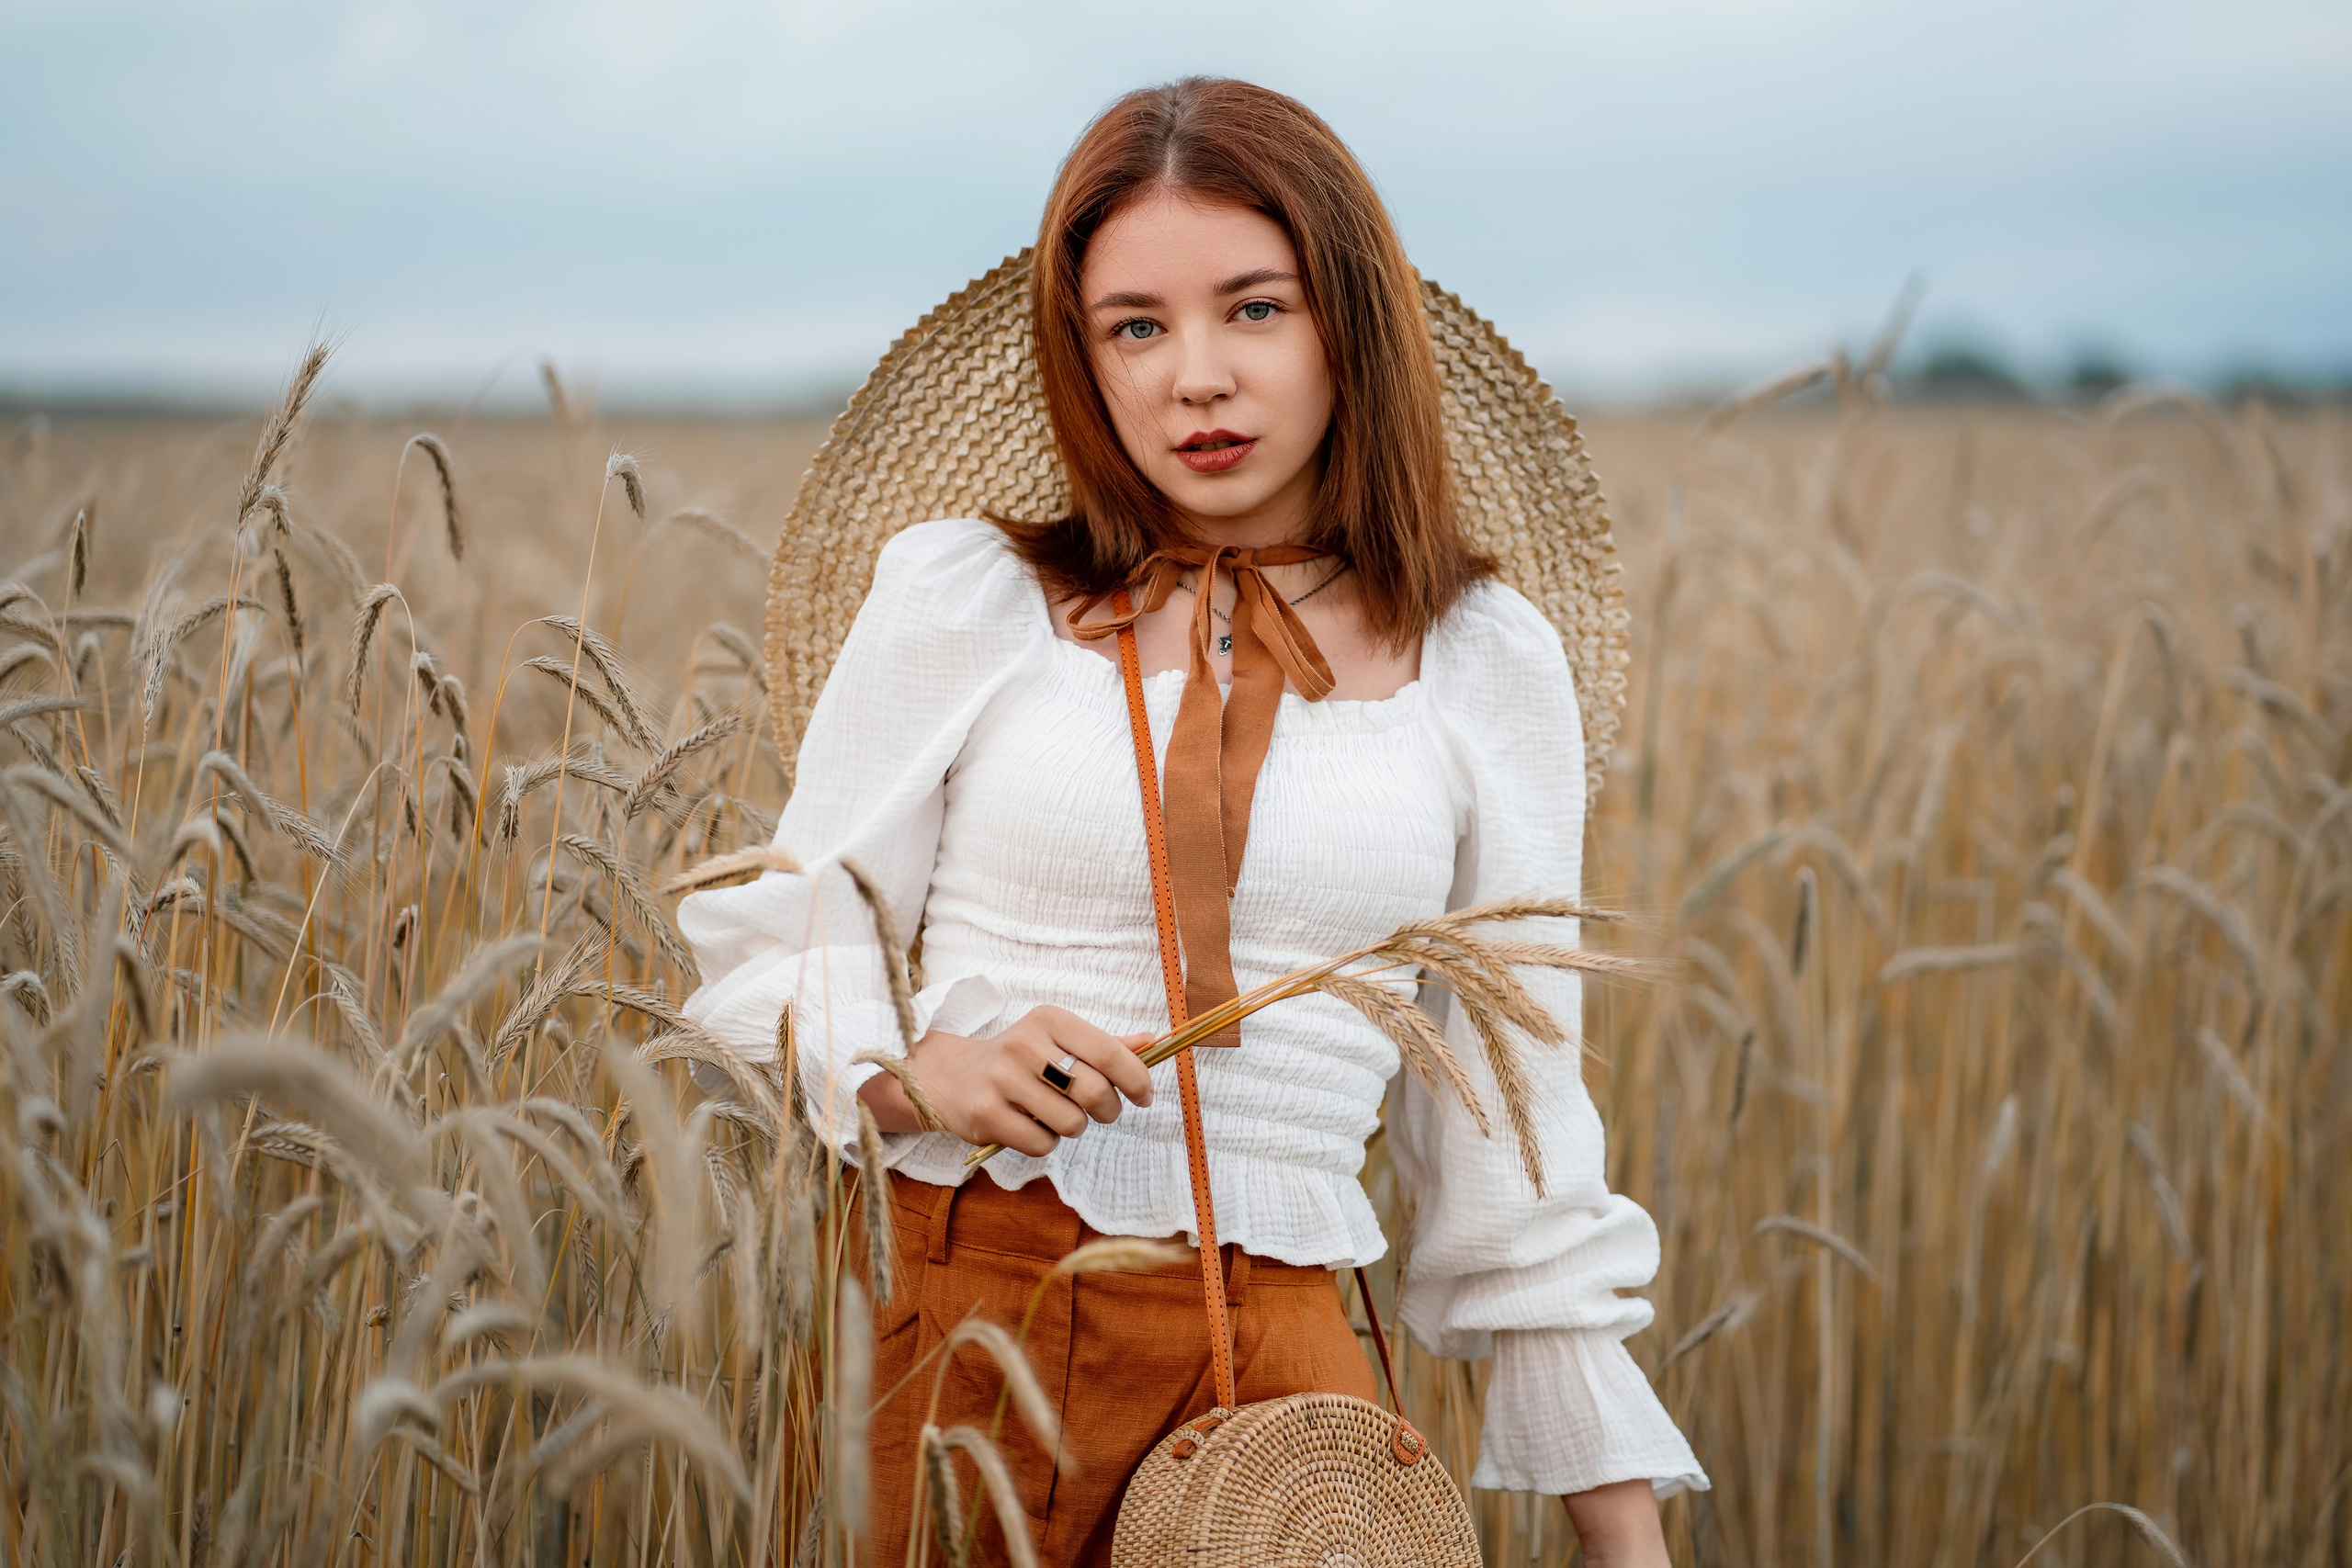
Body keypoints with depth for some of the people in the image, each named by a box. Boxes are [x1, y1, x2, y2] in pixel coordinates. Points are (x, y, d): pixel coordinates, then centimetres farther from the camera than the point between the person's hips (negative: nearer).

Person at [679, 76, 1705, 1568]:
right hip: (963, 1310, -1)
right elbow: (780, 951, 7)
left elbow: (1513, 1119, 9)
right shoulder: (964, 594, 1)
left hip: (1276, 1330, 1)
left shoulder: (1486, 664, 4)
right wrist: (925, 1072, -15)